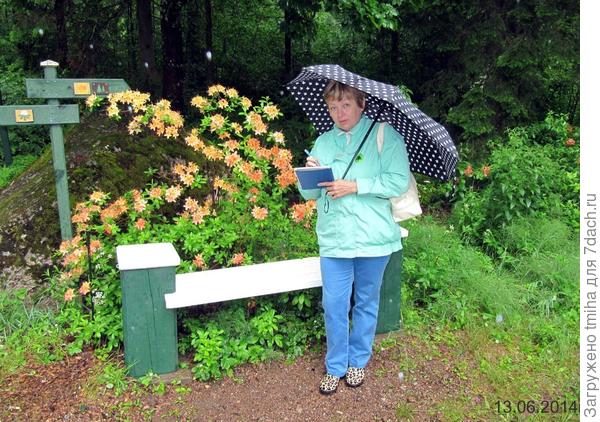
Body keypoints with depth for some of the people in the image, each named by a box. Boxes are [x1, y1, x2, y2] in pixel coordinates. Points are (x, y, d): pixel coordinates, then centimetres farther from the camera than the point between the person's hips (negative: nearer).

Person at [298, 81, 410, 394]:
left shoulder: (385, 135, -2)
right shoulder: (323, 142, 10)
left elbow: (399, 181, -11)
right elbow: (309, 194, 10)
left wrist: (355, 186, -18)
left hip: (373, 237, -2)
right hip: (334, 239, 3)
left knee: (366, 302, 14)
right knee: (334, 305, 6)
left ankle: (358, 361, 35)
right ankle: (335, 366, 26)